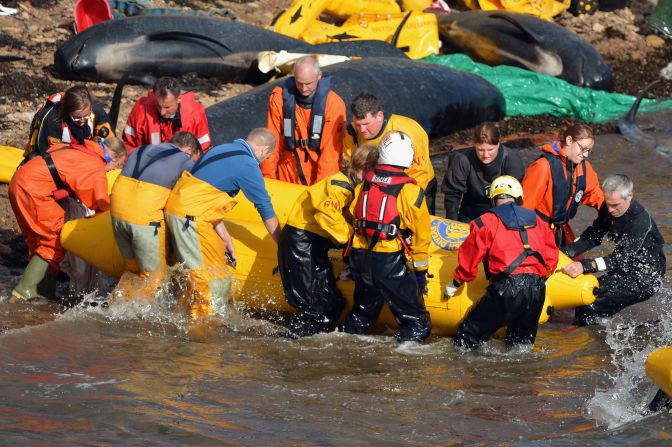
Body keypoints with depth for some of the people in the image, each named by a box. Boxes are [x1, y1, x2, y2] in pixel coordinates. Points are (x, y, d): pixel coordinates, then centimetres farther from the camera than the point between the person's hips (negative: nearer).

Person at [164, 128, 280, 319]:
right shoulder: (248, 165, -9)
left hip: (175, 207, 9)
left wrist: (225, 237, 20)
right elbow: (266, 210, -2)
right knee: (216, 280, -2)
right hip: (191, 216, -9)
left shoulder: (221, 150, 17)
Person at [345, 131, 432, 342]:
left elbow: (352, 217, 16)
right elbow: (421, 234, -6)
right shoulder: (410, 190, -8)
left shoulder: (364, 184, 8)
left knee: (365, 304, 28)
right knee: (417, 322, -1)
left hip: (359, 257, 6)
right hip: (389, 261, -6)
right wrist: (420, 269, 4)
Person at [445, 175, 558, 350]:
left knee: (467, 336, 1)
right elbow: (551, 255, 26)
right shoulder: (536, 220, 20)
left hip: (507, 289, -5)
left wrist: (455, 284, 24)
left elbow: (469, 258, 8)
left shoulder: (486, 222, 7)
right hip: (537, 289, 5)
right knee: (521, 342, 19)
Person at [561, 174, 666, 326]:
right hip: (626, 269, 8)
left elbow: (622, 258, -32)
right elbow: (593, 236, 4)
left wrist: (585, 265, -42)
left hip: (646, 277, -8)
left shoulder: (640, 220, -28)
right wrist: (566, 252, -12)